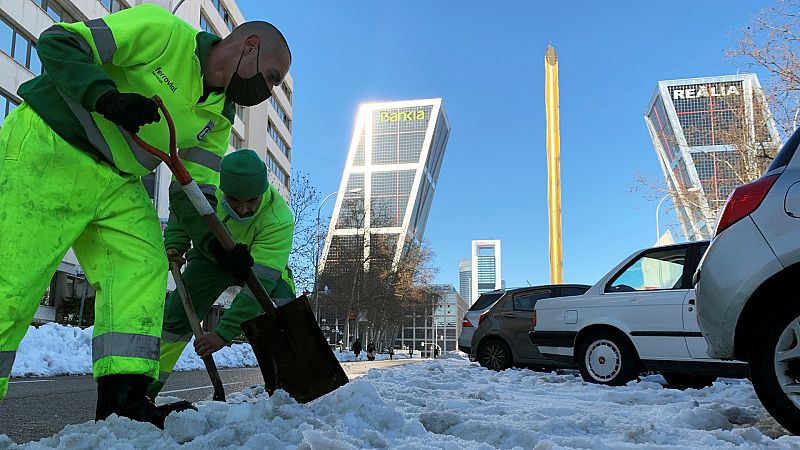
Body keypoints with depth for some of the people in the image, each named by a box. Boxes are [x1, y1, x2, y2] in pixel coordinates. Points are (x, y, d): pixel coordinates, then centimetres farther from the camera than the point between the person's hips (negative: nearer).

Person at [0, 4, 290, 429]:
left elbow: (193, 191, 2)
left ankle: (122, 397, -9)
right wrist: (106, 97, -31)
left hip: (116, 182, 7)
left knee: (143, 268, -8)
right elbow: (59, 42, -14)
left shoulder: (219, 118, 6)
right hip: (47, 149, -7)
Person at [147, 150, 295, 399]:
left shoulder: (279, 220, -42)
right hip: (213, 257, 3)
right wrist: (173, 246, -21)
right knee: (176, 316, -7)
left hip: (262, 262, -2)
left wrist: (224, 333, -50)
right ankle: (147, 386, 8)